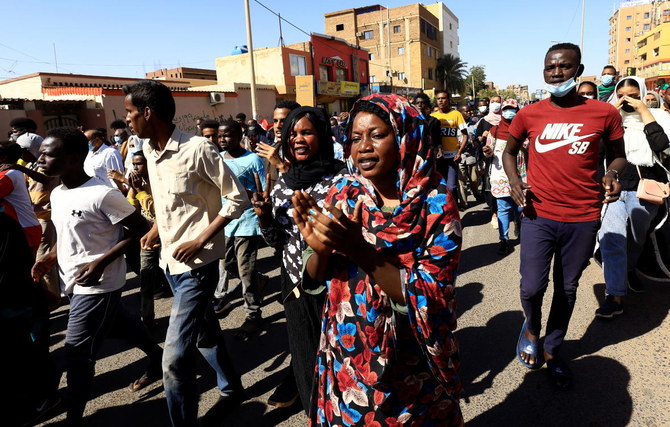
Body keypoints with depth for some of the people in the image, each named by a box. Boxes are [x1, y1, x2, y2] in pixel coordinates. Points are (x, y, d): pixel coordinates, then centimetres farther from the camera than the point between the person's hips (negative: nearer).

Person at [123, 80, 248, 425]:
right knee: (204, 333, 22)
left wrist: (200, 239, -20)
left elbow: (238, 198, -15)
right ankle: (231, 389, 43)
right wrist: (155, 231, 7)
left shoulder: (198, 149, -17)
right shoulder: (149, 150, 7)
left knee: (175, 357, -7)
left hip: (196, 264, -8)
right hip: (170, 262, 8)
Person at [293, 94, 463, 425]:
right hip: (346, 358, 3)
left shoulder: (436, 204, -17)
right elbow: (313, 281, -2)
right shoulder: (342, 194, -7)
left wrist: (358, 249, -33)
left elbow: (431, 297, -22)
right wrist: (319, 249, -25)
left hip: (411, 368, -3)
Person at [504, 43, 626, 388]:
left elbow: (618, 155, 11)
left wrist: (612, 174, -12)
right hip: (539, 215, -1)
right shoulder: (528, 115, 0)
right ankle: (531, 328, 30)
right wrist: (514, 181, -5)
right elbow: (509, 151, 14)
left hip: (583, 219, 1)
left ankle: (552, 350, 35)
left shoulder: (604, 113, -1)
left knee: (567, 289, 13)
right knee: (532, 287, -5)